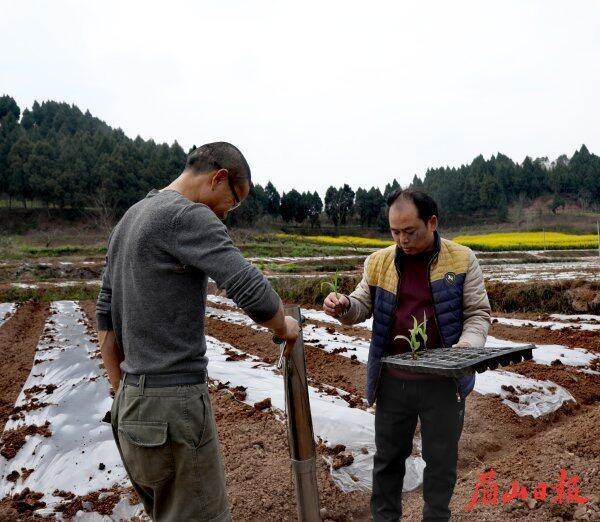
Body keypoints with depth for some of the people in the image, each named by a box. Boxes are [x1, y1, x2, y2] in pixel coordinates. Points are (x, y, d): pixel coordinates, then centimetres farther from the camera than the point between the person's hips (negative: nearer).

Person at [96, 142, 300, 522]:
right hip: (174, 408, -9)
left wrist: (122, 393, 19)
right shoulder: (189, 215, -15)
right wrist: (284, 326, -3)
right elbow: (253, 292, -25)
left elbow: (106, 319, 16)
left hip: (131, 405, 10)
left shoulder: (128, 220, 14)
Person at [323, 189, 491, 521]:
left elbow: (478, 313, -1)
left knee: (441, 460, 15)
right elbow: (363, 306, 9)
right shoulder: (379, 262, 2)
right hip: (392, 380, 2)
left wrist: (467, 347, -19)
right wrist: (344, 306, -14)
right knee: (388, 456, 18)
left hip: (443, 381, -2)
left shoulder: (462, 260, -4)